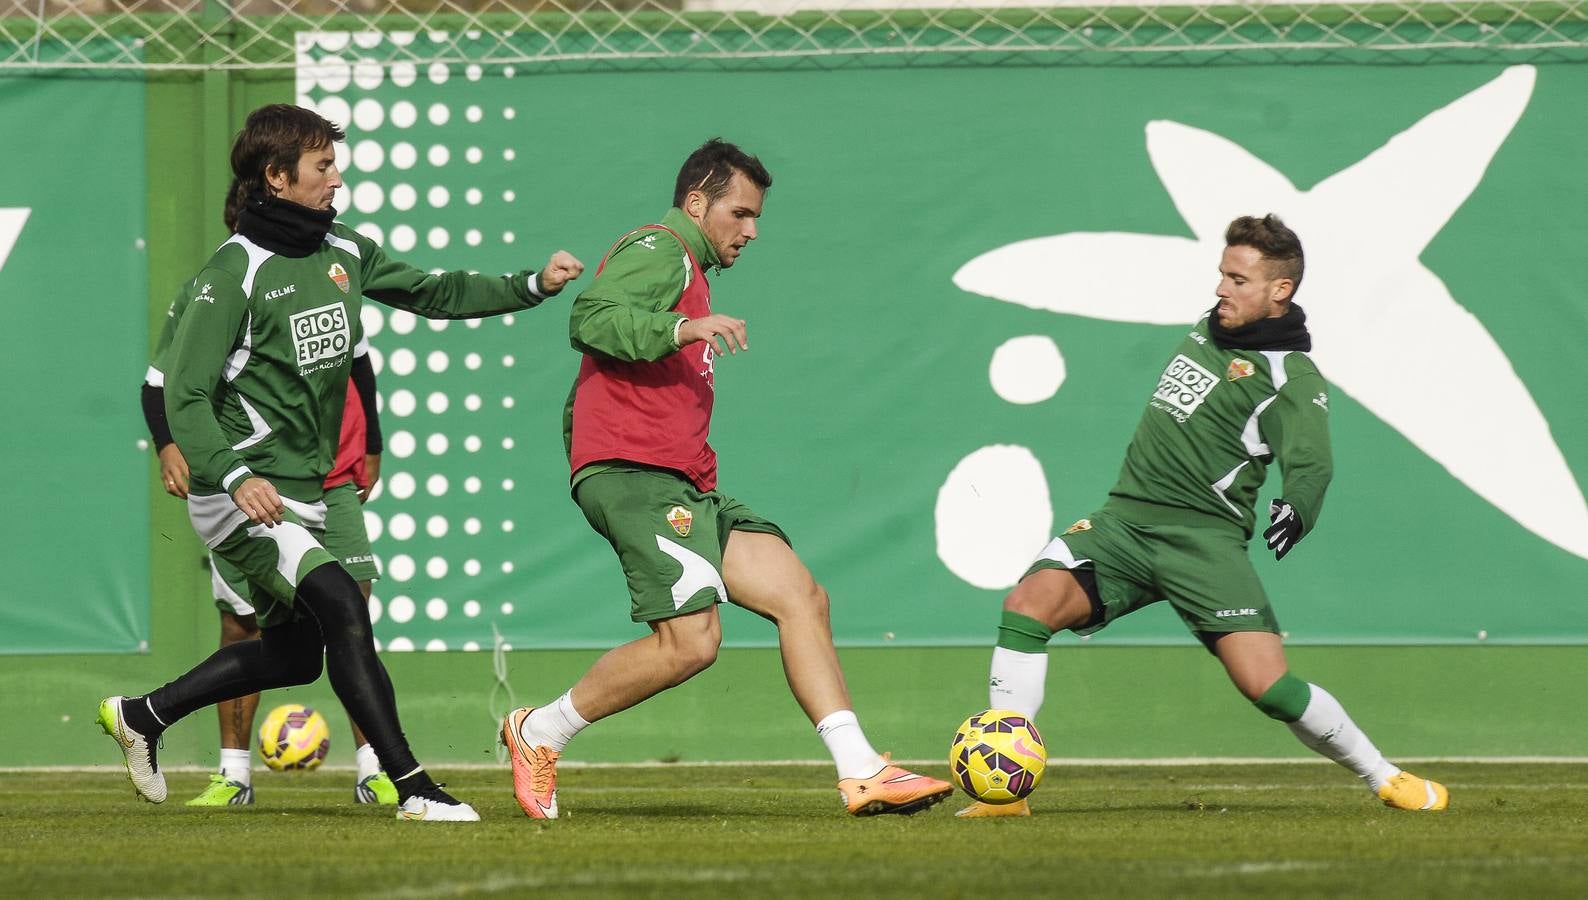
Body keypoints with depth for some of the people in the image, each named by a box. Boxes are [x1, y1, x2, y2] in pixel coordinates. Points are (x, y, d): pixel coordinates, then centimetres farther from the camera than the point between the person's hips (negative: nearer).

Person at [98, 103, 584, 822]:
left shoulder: (344, 253, 7)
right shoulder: (234, 273, -15)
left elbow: (433, 293, 19)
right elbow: (186, 395, -18)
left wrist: (532, 286, 7)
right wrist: (235, 477, -33)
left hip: (304, 494, 9)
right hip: (245, 497, -9)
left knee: (294, 654, 16)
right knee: (342, 607, -22)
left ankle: (142, 716, 32)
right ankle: (412, 789, -22)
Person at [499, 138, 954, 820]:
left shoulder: (689, 269, 30)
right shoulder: (660, 251, -2)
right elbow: (589, 320, -22)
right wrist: (684, 329, -31)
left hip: (683, 485, 11)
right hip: (633, 475, -11)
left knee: (801, 598, -2)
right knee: (691, 641, -20)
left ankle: (861, 775, -9)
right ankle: (539, 733, -4)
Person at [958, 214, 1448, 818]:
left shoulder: (1293, 378, -5)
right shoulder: (1209, 331, 16)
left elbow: (1310, 463, -21)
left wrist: (1297, 507, -40)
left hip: (1204, 538, -5)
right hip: (1124, 518, 5)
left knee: (1269, 688, -16)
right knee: (1029, 602, -21)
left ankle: (1384, 778, 9)